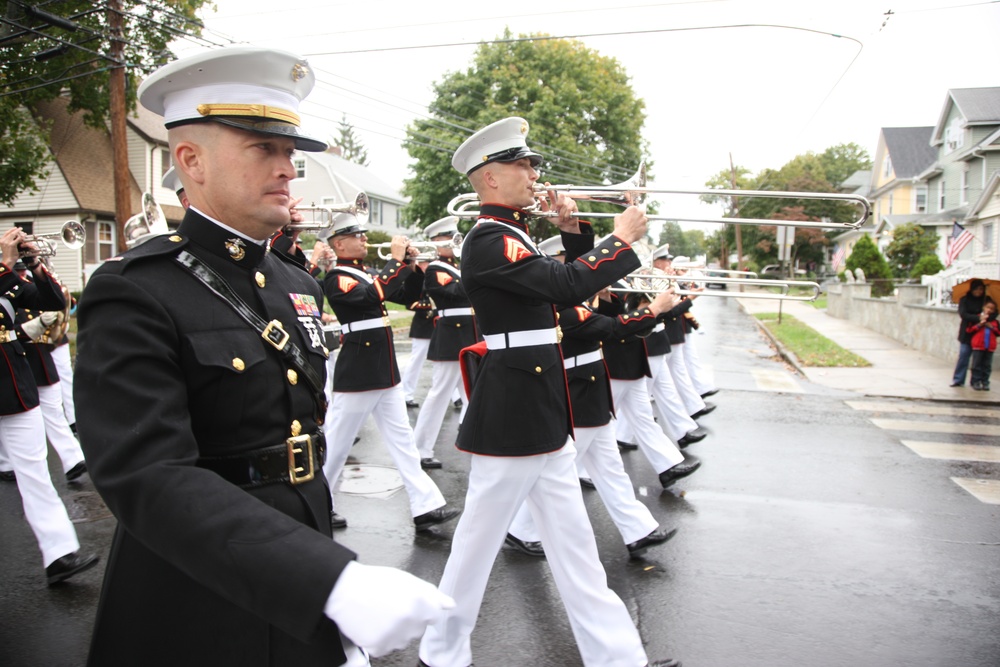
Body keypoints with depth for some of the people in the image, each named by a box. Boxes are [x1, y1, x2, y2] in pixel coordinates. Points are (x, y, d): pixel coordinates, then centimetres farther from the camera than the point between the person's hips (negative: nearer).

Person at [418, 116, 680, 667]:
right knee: (479, 541, 7)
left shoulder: (510, 236, 14)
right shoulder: (489, 241, -17)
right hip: (511, 419, -10)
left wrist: (572, 232, 6)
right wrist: (622, 238, -14)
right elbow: (570, 286, -27)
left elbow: (565, 284, 21)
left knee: (573, 544, 15)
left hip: (543, 419, 10)